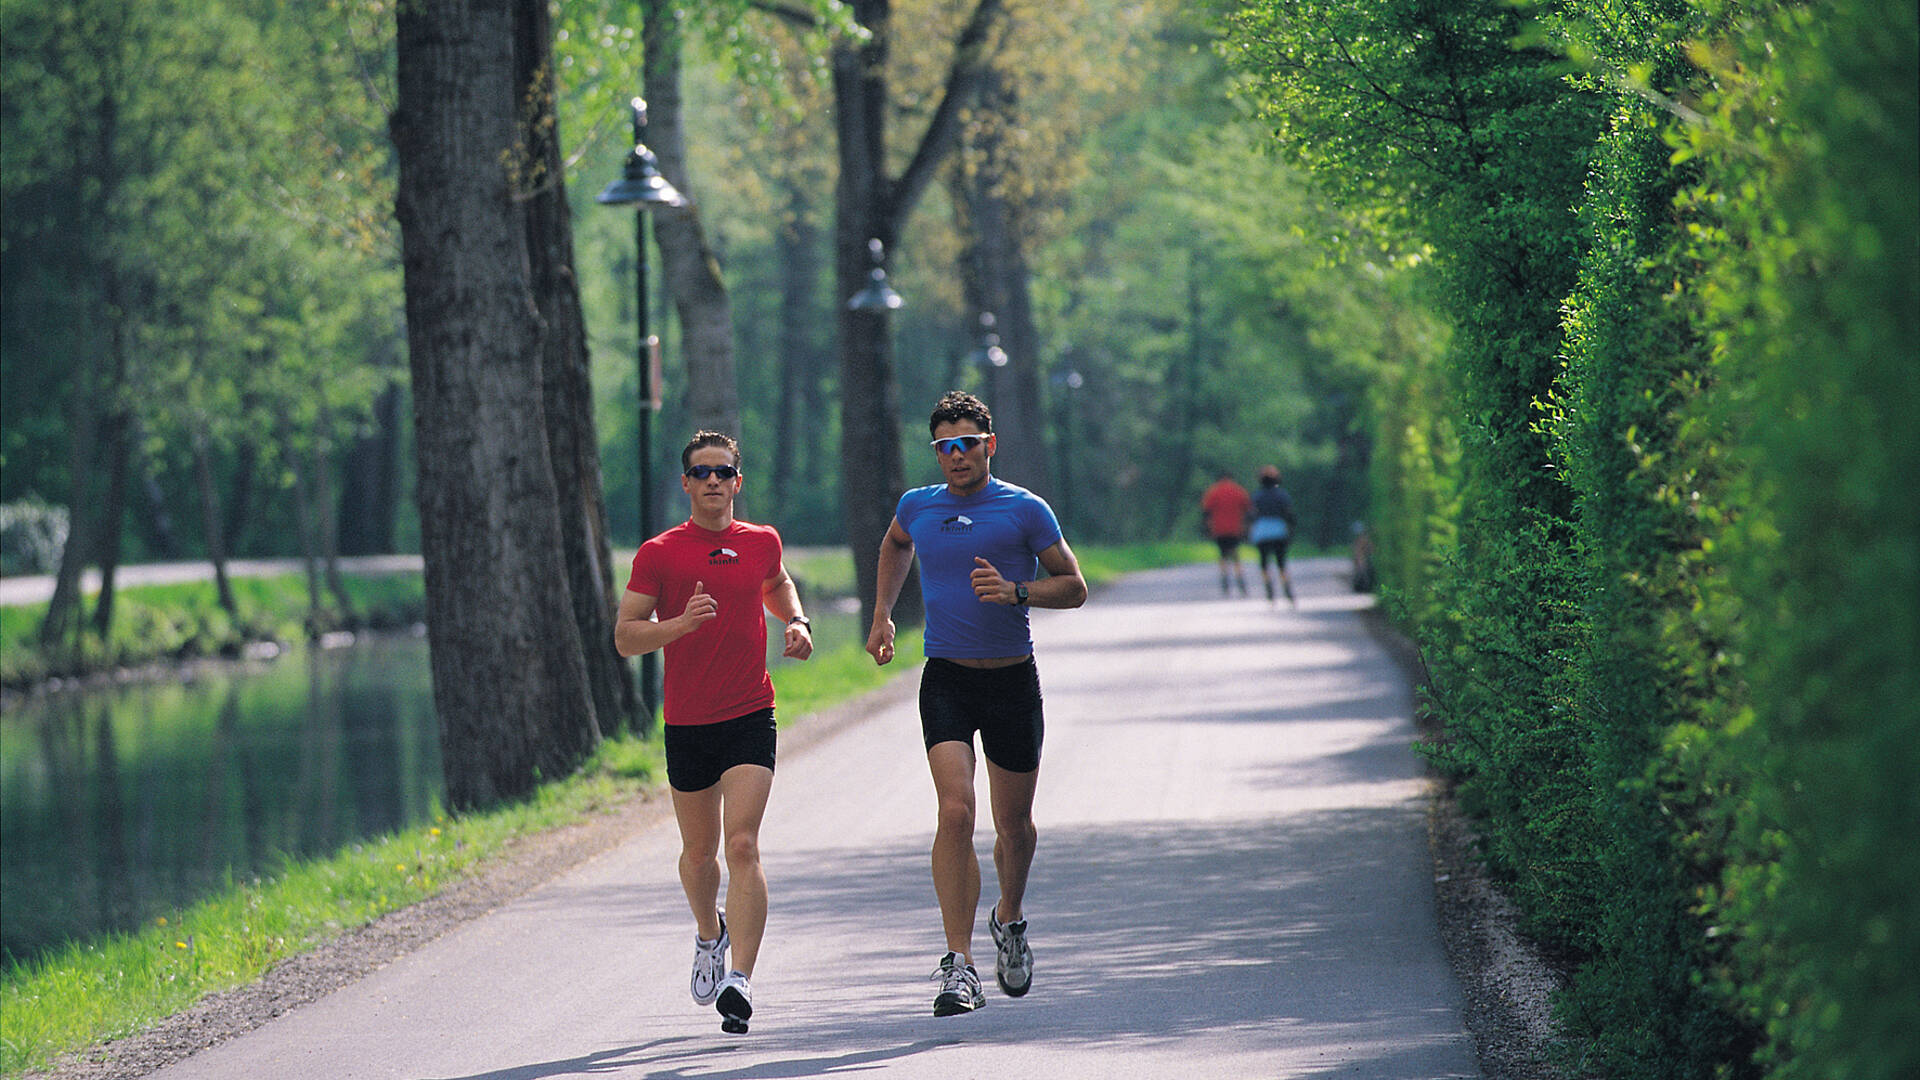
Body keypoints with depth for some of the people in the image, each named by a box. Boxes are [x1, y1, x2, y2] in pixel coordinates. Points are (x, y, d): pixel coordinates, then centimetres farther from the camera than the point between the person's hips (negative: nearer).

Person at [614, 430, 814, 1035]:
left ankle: (739, 980, -21)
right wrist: (683, 623, -21)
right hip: (687, 723, 0)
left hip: (750, 718, 0)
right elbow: (625, 636, -5)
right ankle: (710, 935, 44)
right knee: (699, 851, 13)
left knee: (742, 845, -15)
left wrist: (797, 623, 11)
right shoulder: (659, 554, -2)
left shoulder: (762, 542, 6)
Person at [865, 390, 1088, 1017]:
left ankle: (1009, 919, 42)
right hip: (946, 679, 0)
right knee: (955, 811, -17)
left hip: (1012, 681, 0)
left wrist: (1015, 591, -17)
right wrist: (882, 615, 21)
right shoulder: (917, 508, 5)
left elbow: (1073, 587, 0)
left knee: (1014, 823, 11)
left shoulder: (1025, 510, -4)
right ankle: (960, 966, -20)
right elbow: (894, 546, 29)